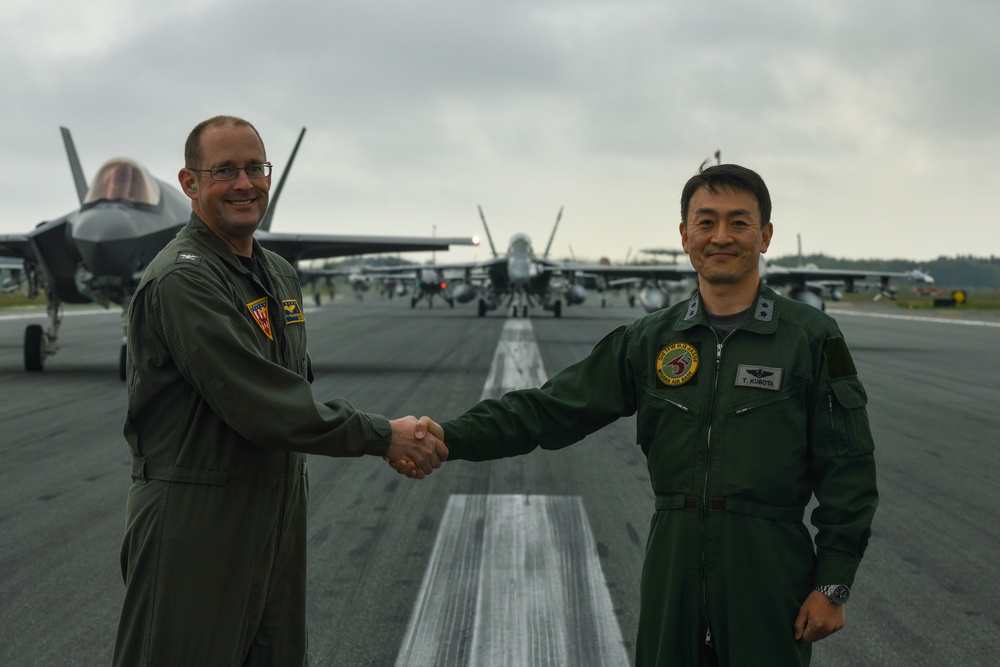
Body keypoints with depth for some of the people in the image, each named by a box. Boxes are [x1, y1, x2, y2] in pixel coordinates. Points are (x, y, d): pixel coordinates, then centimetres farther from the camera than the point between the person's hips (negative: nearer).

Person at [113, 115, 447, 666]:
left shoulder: (281, 275, 13)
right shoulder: (180, 280, -18)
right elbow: (260, 404, -23)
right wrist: (384, 436, -18)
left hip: (277, 513, 9)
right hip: (195, 522, -8)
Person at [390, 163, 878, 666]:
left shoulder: (811, 338, -3)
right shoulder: (651, 341, 6)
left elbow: (847, 468, -3)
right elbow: (552, 408, 2)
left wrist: (833, 584, -7)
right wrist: (452, 437, -11)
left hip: (770, 574, -3)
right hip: (673, 570, 3)